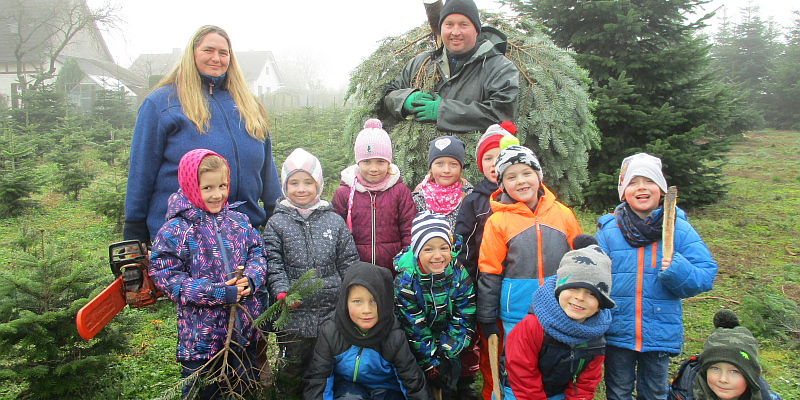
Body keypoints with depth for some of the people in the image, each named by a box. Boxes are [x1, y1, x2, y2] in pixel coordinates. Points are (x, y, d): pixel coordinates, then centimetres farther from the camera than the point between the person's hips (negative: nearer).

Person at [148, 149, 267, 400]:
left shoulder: (238, 221, 3)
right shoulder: (175, 231, -11)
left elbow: (257, 253, 8)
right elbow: (166, 277, -14)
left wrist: (251, 279, -15)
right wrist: (218, 294, -20)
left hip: (244, 328, 4)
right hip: (201, 333, -4)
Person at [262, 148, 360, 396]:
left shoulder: (334, 221, 5)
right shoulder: (276, 224, 1)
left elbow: (349, 262, 6)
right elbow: (273, 265, -3)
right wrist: (281, 292, -19)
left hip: (332, 312, 1)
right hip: (293, 314, -1)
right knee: (293, 367, 14)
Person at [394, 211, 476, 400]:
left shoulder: (459, 274, -17)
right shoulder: (405, 280, -23)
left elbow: (464, 320, -11)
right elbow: (414, 328, -19)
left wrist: (447, 356, -15)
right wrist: (430, 364, -17)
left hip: (447, 340, 2)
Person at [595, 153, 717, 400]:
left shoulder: (679, 229, -4)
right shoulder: (608, 228, -4)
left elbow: (706, 276, -5)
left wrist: (679, 272, -25)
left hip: (660, 331, 1)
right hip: (617, 331, 0)